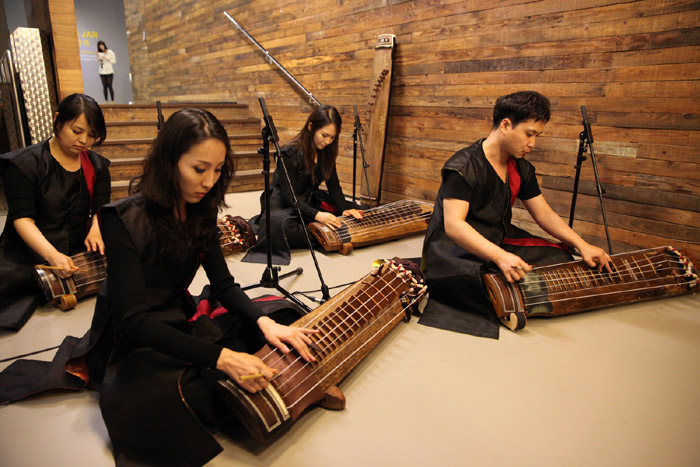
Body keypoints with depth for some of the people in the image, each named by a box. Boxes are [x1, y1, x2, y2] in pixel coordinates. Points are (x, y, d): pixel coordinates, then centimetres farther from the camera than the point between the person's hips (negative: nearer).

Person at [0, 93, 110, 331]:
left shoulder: (97, 165, 12)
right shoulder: (25, 163, -4)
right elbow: (22, 219, -12)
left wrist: (96, 229, -19)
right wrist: (53, 256, -29)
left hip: (78, 257, 6)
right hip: (29, 261, -6)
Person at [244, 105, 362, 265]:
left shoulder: (326, 152, 0)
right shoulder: (289, 153, -21)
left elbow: (334, 186, 3)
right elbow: (290, 195, -23)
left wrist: (345, 209, -16)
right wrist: (316, 215, -37)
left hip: (310, 200, 7)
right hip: (284, 203, -7)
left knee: (354, 211, -6)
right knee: (279, 224, -41)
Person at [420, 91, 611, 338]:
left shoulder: (521, 168, 7)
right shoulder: (463, 166, -19)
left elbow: (544, 214, 11)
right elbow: (453, 225, -29)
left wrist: (582, 245, -4)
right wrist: (500, 257, -40)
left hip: (498, 241, 8)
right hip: (456, 250, -8)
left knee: (560, 258, -6)